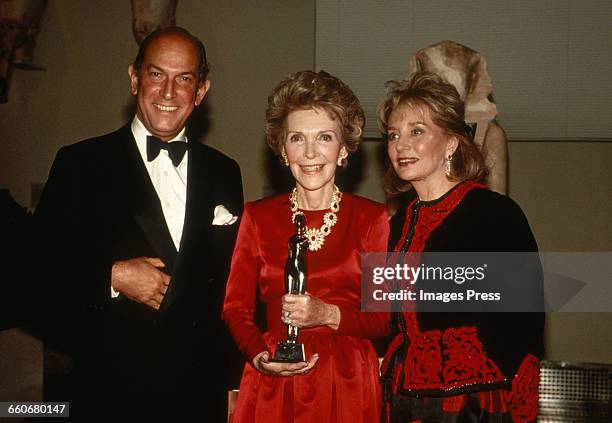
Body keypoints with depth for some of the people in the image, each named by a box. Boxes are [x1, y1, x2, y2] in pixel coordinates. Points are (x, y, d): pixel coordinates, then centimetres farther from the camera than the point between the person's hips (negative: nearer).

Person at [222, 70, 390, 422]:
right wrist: (259, 355, -14)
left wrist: (329, 315, -17)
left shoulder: (372, 218, 0)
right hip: (273, 389, 1)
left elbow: (388, 317, -2)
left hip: (348, 385, 0)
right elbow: (236, 308, 3)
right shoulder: (258, 216, 3)